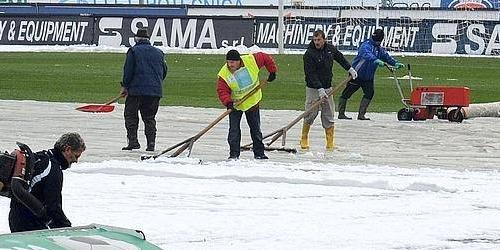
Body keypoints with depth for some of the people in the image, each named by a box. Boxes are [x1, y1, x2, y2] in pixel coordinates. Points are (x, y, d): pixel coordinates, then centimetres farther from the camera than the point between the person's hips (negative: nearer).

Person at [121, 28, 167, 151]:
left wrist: (125, 86, 4)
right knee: (149, 118, 12)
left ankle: (133, 140, -7)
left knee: (131, 115, 5)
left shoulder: (134, 51, -2)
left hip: (137, 90, -4)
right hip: (155, 91, 4)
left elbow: (128, 70, -6)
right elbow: (164, 72, 16)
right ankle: (151, 143, 4)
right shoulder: (158, 53, 12)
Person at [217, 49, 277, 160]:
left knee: (255, 129, 11)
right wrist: (228, 102, -36)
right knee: (234, 130, -7)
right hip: (235, 104, -1)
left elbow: (266, 58, -6)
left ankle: (259, 152, 21)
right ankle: (234, 153, 1)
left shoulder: (251, 61, -21)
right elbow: (222, 91, -20)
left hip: (252, 101, 1)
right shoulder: (224, 74, -22)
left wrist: (272, 72, -1)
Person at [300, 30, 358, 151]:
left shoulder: (330, 49, 3)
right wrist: (320, 89, -25)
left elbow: (340, 58, 25)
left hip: (327, 88, 5)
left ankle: (330, 144, 5)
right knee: (310, 116, -3)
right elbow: (311, 74, -19)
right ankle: (304, 140, 11)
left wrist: (350, 69, 25)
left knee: (329, 118, 3)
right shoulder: (309, 54, -15)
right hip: (313, 89, -5)